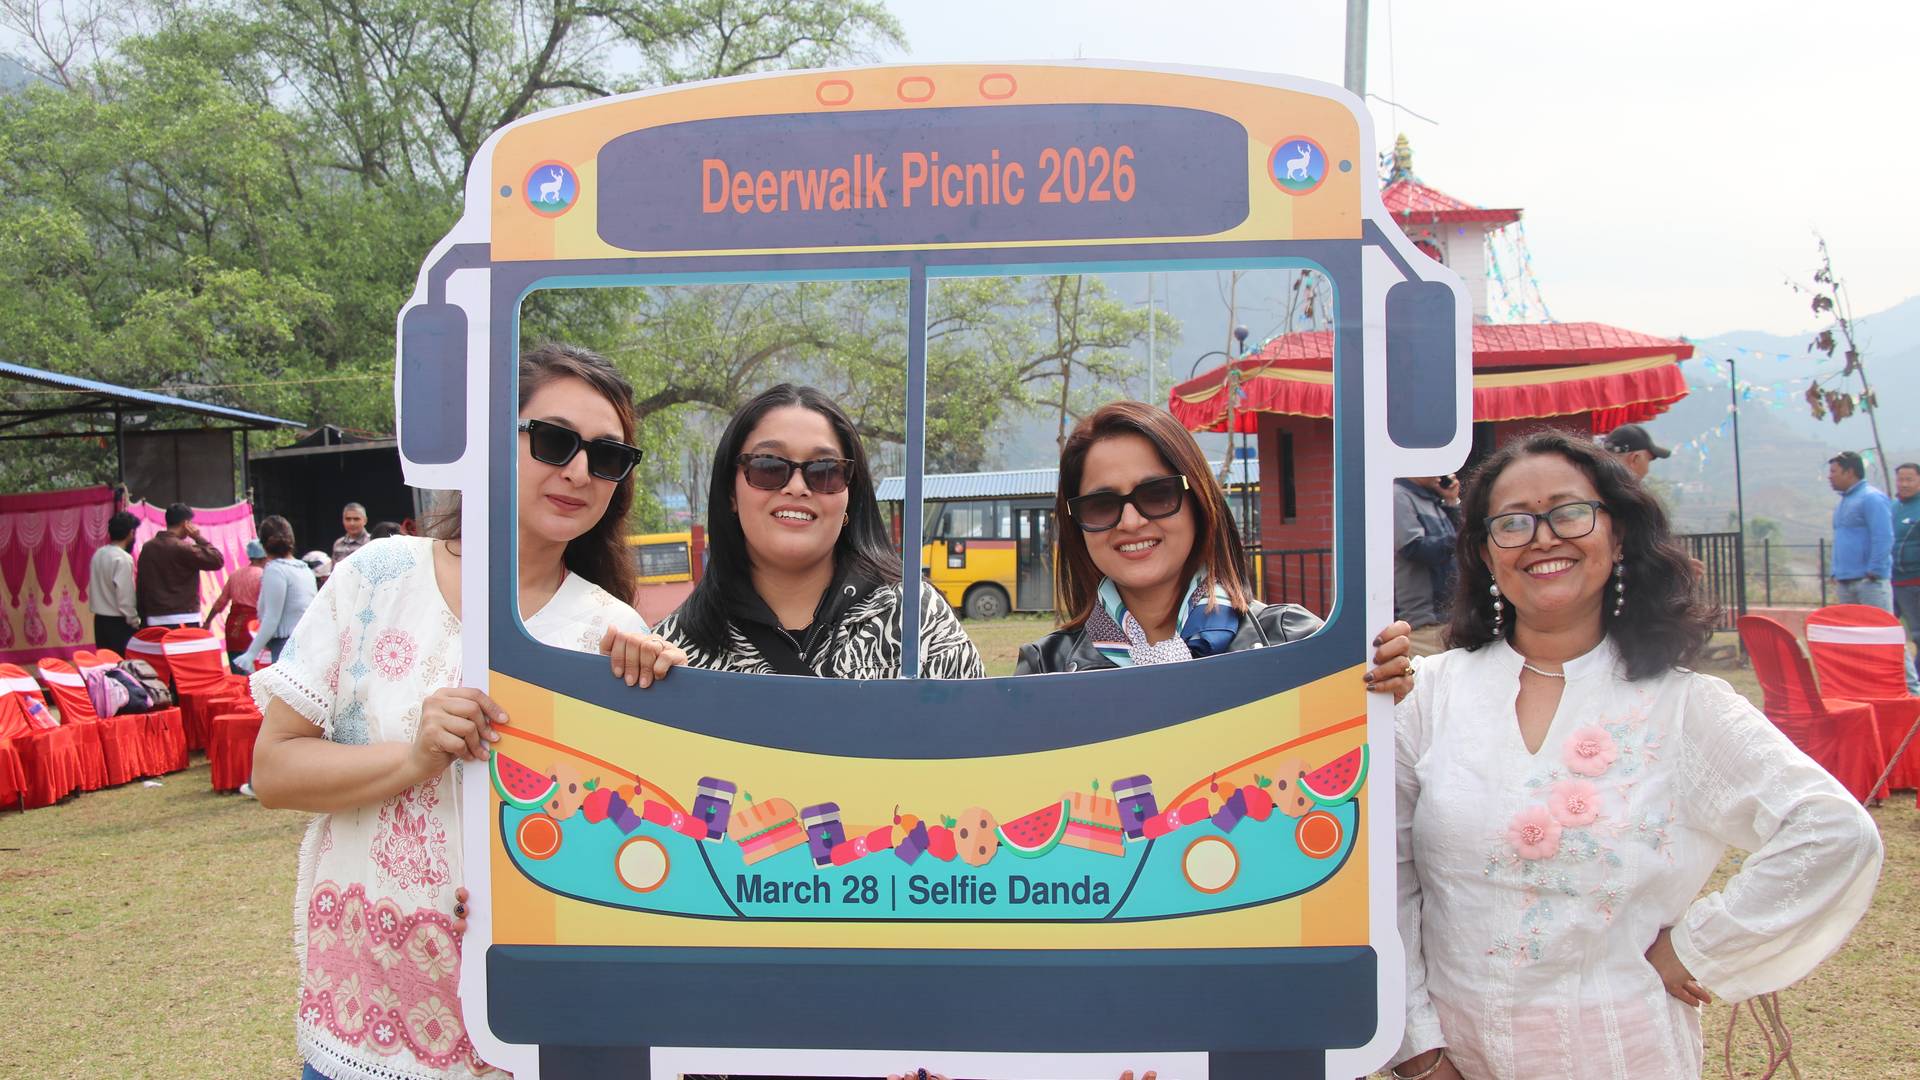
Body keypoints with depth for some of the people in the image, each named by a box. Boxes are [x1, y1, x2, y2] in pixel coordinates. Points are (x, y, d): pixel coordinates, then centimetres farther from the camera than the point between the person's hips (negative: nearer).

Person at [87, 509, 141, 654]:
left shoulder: (98, 554, 7)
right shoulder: (123, 558, -16)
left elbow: (95, 588, 13)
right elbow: (125, 597, -19)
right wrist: (135, 622, -10)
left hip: (100, 619, 8)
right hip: (118, 622, -8)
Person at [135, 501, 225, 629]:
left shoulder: (147, 548, 10)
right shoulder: (183, 548, -11)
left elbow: (140, 585, 13)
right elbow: (217, 560, -10)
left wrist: (143, 619, 17)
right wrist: (198, 538, -1)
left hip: (155, 620, 7)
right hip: (183, 621, -7)